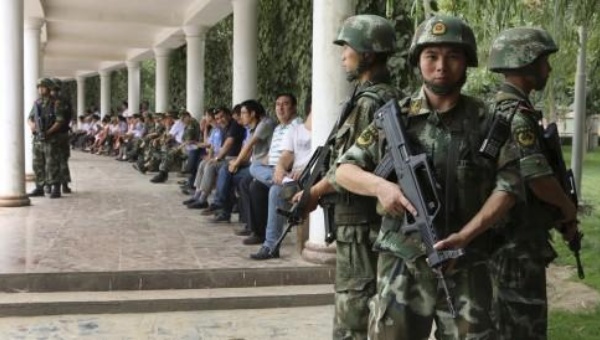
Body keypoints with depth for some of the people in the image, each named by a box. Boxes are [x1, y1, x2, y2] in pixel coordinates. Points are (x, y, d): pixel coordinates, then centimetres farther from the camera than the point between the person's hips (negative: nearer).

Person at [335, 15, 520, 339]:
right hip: (403, 262, 0)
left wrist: (466, 235, -15)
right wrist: (380, 185, -16)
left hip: (465, 263, 0)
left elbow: (506, 187, -2)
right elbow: (344, 170, 5)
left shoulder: (487, 121, 1)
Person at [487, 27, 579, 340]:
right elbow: (538, 178, -25)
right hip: (519, 242, -10)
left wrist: (561, 211, 13)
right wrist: (569, 209, -6)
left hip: (515, 238, 10)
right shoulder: (515, 115, -19)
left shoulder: (503, 108, 13)